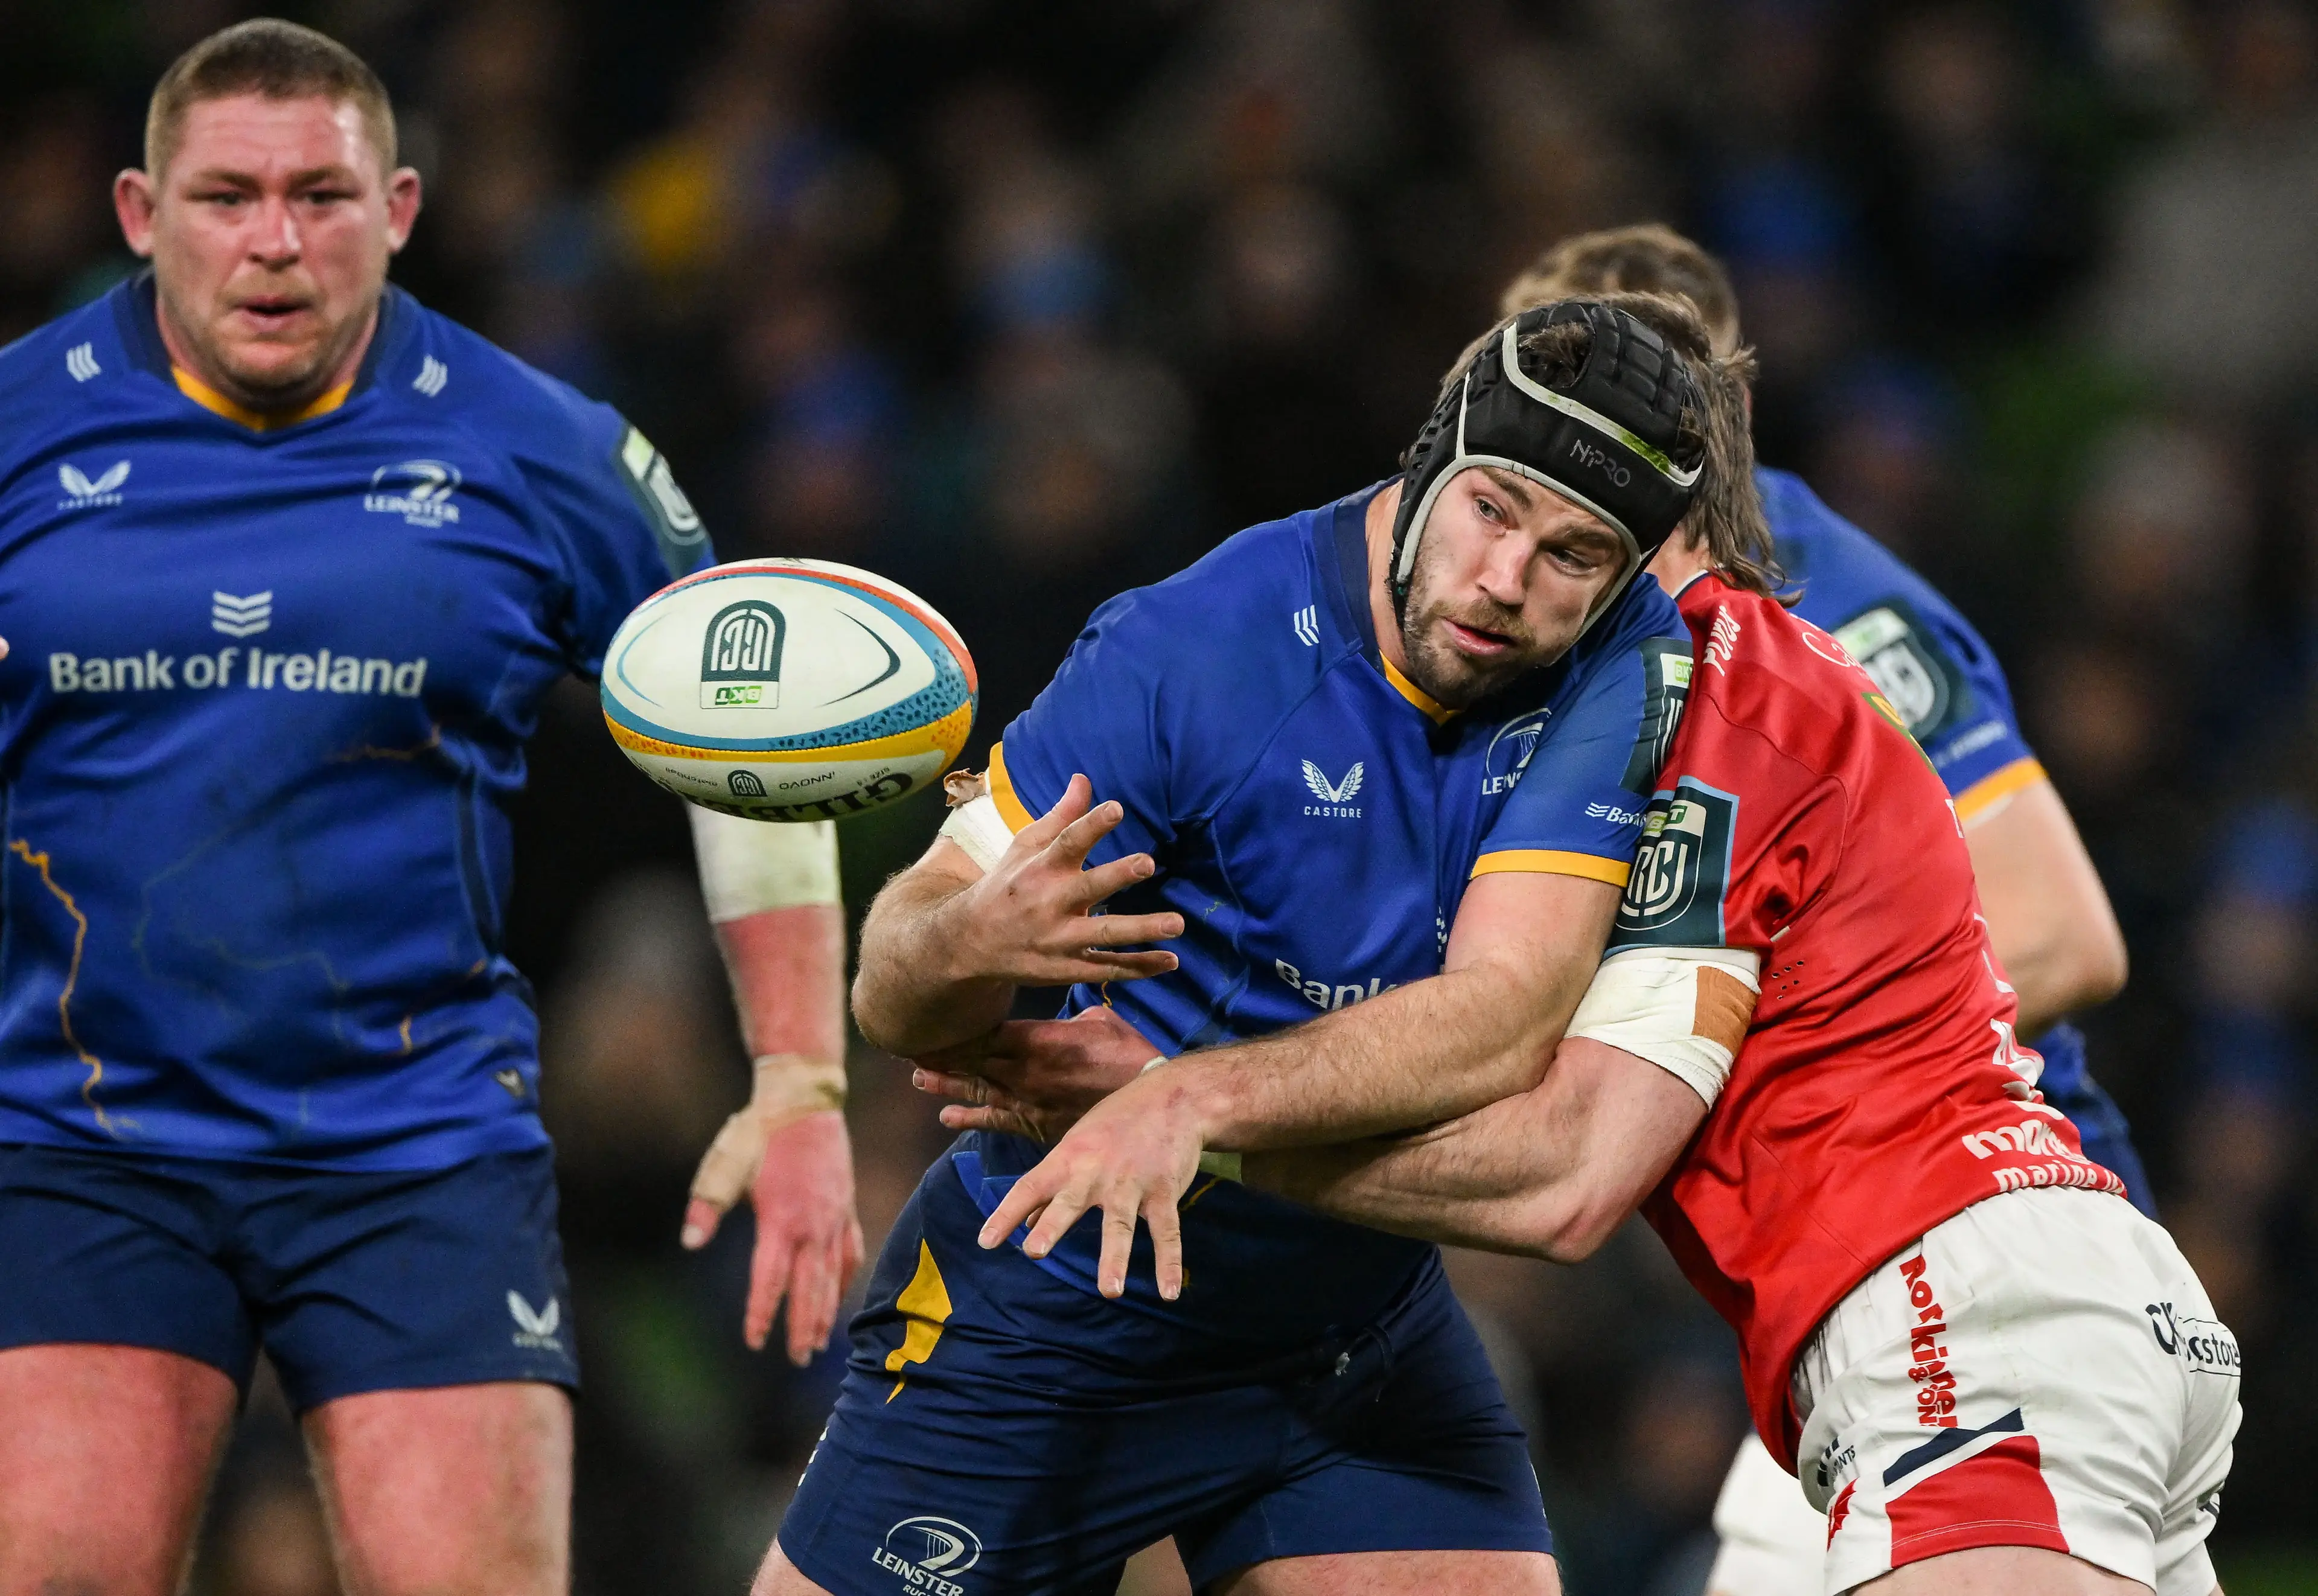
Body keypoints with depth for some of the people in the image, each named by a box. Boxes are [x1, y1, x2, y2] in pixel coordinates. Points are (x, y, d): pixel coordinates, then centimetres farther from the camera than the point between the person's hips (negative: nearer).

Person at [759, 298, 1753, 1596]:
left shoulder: (1627, 673, -13)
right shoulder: (1195, 650, -21)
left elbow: (1503, 1029, -23)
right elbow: (893, 999, -19)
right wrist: (970, 943, -44)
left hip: (1358, 1326, 3)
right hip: (1041, 1322, -3)